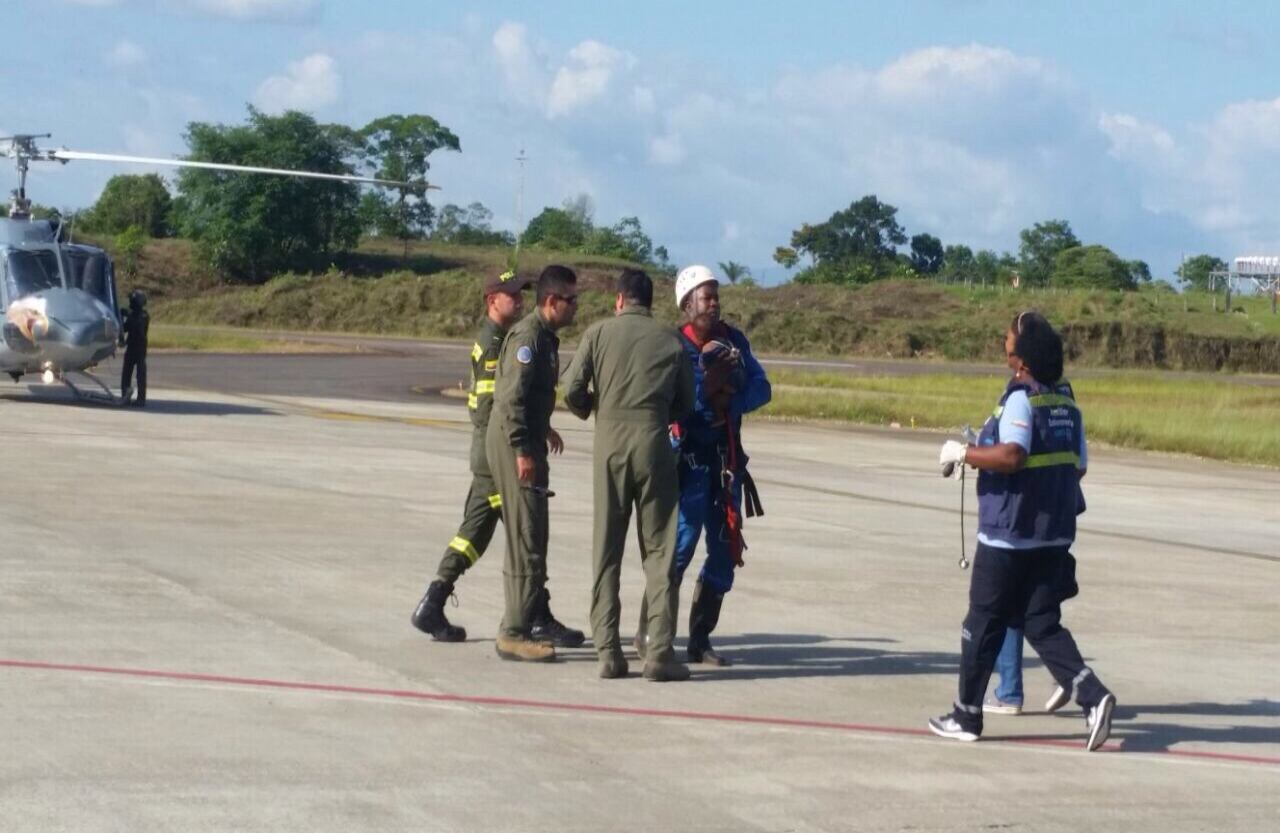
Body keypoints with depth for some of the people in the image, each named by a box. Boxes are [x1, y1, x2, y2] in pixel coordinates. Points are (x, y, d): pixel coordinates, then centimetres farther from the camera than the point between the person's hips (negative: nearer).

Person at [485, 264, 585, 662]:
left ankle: (539, 618, 29)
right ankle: (514, 633, -8)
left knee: (534, 534, 18)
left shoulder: (545, 336, 14)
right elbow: (511, 397, -23)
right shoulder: (528, 336, -17)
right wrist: (522, 451, -24)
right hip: (513, 441, -10)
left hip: (526, 440, 10)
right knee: (525, 537, -10)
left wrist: (542, 431, 30)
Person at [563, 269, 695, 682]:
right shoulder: (670, 340, 7)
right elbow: (684, 403, 8)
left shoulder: (599, 332, 5)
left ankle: (608, 651, 3)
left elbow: (573, 391, -2)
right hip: (654, 442, 0)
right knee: (659, 550, 2)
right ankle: (659, 652, -5)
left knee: (607, 550, 7)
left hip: (610, 440, 0)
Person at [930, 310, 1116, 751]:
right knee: (1043, 625, 10)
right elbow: (1078, 464, 13)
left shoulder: (1021, 398, -15)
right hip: (1054, 535, 7)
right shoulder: (1066, 400, 8)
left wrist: (962, 453, -15)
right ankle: (1093, 696, -9)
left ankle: (966, 715, 16)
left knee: (984, 625, 6)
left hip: (1007, 536, -7)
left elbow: (1010, 455, -28)